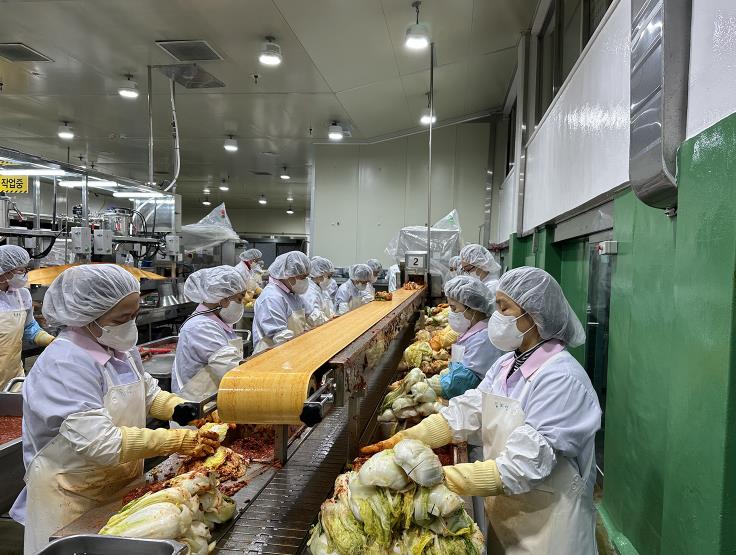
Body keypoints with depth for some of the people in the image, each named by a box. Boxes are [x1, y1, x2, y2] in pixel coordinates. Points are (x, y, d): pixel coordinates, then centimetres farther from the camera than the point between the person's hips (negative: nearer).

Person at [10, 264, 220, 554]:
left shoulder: (121, 347, 0)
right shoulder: (64, 365, -25)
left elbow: (148, 392, 12)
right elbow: (101, 443, -31)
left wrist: (178, 408, -9)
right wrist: (177, 441, -32)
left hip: (123, 486, 7)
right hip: (74, 499, -7)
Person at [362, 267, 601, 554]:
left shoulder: (561, 380, -25)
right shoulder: (507, 364, 2)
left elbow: (521, 467, -29)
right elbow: (463, 413, -4)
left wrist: (438, 478, -31)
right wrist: (398, 443, -14)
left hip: (546, 522, -6)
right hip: (504, 513, 6)